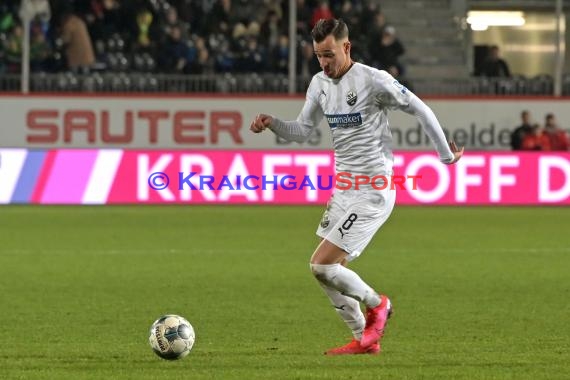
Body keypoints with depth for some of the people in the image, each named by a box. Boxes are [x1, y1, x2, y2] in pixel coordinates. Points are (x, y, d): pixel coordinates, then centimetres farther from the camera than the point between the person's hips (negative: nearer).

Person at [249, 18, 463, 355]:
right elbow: (302, 131, 14)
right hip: (344, 190, 8)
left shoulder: (373, 80, -15)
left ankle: (376, 305, 10)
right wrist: (272, 124, -5)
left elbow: (420, 109, -6)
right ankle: (365, 340, 21)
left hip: (372, 192, -8)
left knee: (322, 265, -13)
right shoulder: (320, 83, 7)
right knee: (330, 271, 8)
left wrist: (446, 154, 1)